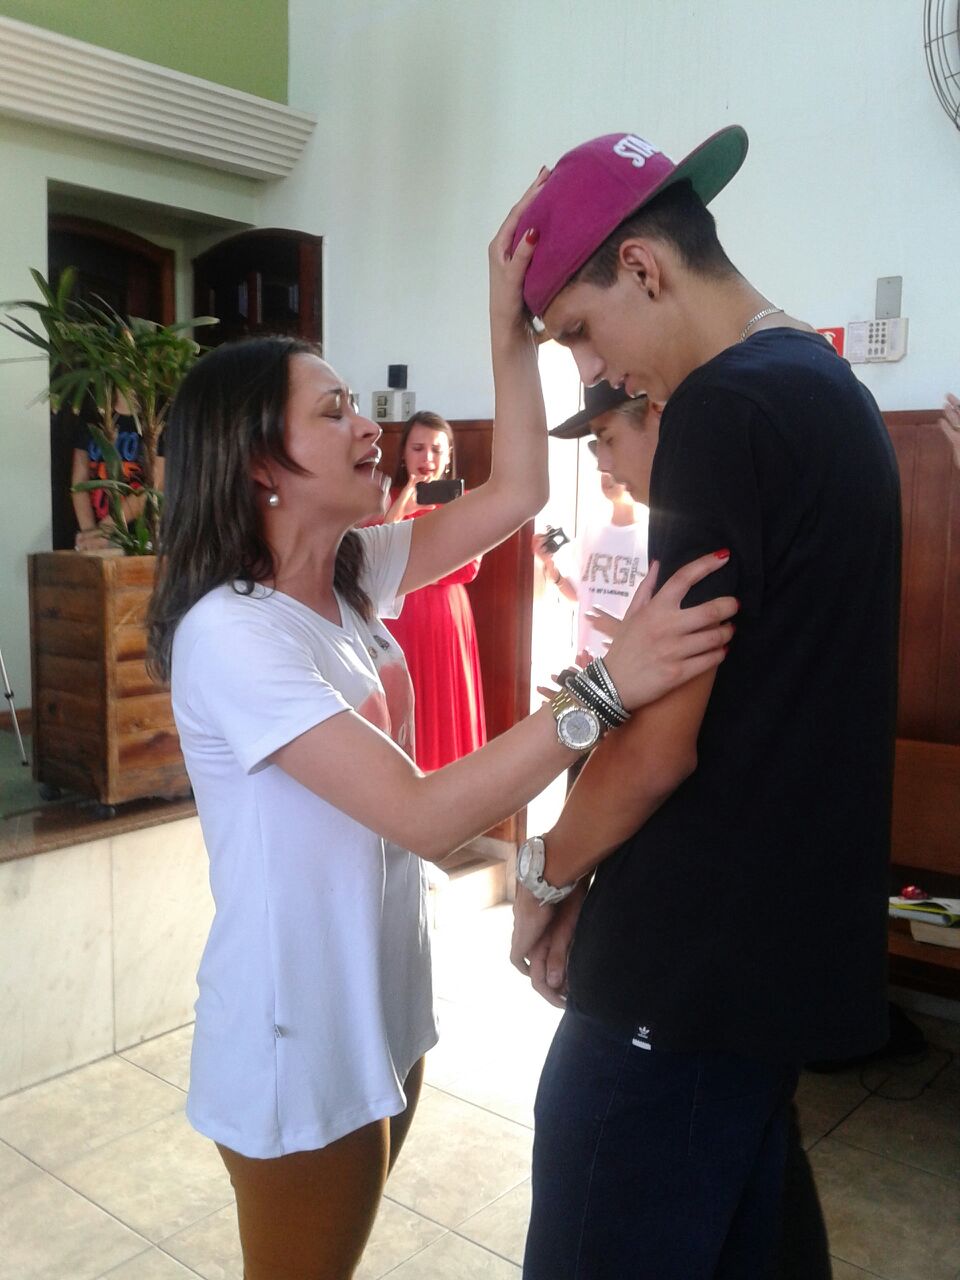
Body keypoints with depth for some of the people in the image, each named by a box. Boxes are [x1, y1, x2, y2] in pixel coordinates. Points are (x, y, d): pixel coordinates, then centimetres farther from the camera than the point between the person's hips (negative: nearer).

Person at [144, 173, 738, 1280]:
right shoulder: (228, 630, -25)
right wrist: (605, 685, -39)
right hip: (295, 1035, -8)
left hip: (382, 1008, 8)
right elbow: (421, 817, -32)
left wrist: (510, 326, -7)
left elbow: (513, 494, 1)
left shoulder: (354, 578, 0)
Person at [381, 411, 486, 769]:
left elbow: (469, 569, -3)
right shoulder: (387, 499, 4)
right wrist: (402, 505, -18)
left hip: (447, 619, 1)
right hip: (398, 619, -1)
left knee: (447, 706, 4)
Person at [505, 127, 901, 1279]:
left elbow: (663, 742, -19)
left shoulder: (725, 408, -18)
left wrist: (547, 873, -3)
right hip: (788, 941, 10)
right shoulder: (827, 387, 12)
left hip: (693, 959, -9)